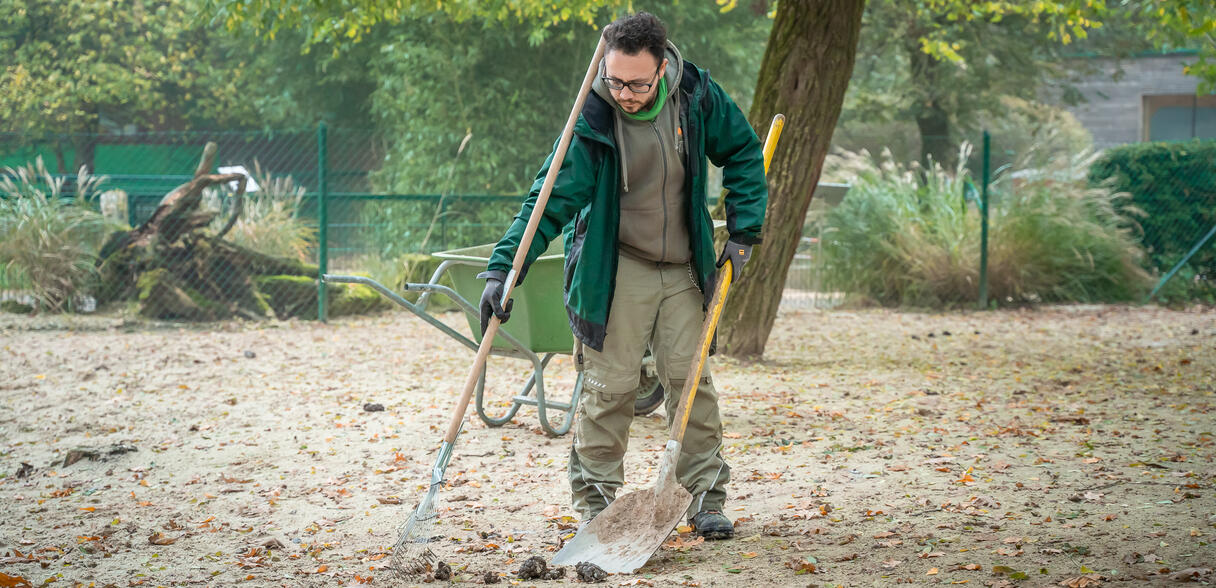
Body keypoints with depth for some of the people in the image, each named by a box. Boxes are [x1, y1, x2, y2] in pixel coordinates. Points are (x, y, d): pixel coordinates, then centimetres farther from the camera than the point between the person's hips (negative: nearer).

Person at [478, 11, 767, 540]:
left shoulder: (696, 95, -9)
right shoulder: (592, 120, -18)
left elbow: (743, 153, 6)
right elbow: (551, 199, -18)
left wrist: (743, 232, 0)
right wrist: (503, 268, -27)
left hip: (683, 268, 3)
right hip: (616, 270, -3)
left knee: (691, 380, 3)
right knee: (609, 386, -4)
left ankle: (705, 498, 13)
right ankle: (595, 501, 8)